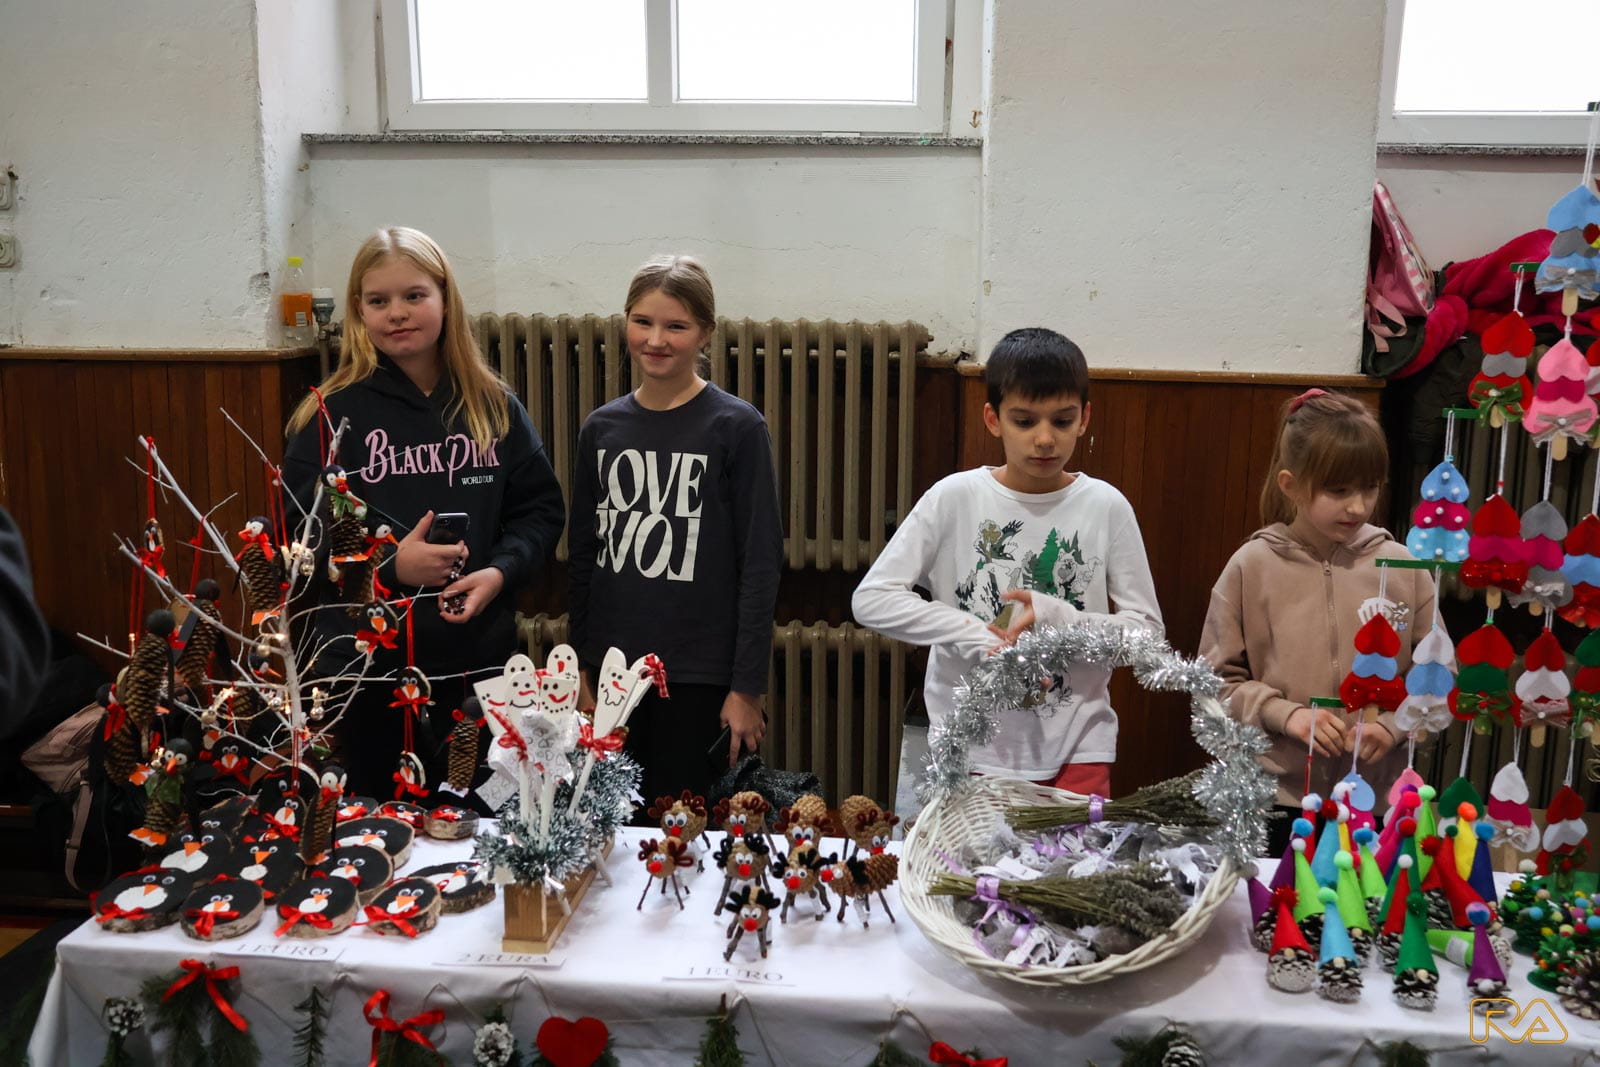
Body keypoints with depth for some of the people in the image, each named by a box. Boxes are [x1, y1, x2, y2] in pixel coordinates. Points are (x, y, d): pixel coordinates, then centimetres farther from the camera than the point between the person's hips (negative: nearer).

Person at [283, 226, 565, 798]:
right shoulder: (333, 414, -4)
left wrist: (500, 571, -12)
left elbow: (541, 507, 6)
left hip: (480, 662, 2)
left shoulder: (494, 407, 4)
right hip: (368, 670, -2)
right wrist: (388, 565, -19)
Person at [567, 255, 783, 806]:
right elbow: (583, 553, 12)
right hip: (613, 671, 4)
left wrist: (747, 687, -10)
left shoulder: (736, 426, -8)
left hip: (699, 677, -4)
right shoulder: (602, 427, 5)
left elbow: (761, 564, -8)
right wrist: (580, 668, 10)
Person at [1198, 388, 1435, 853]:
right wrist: (1284, 714, -15)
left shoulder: (1402, 568, -1)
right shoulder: (1252, 567, -4)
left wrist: (1395, 724, -11)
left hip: (1376, 799, 1)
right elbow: (1218, 681, -1)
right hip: (1275, 799, -1)